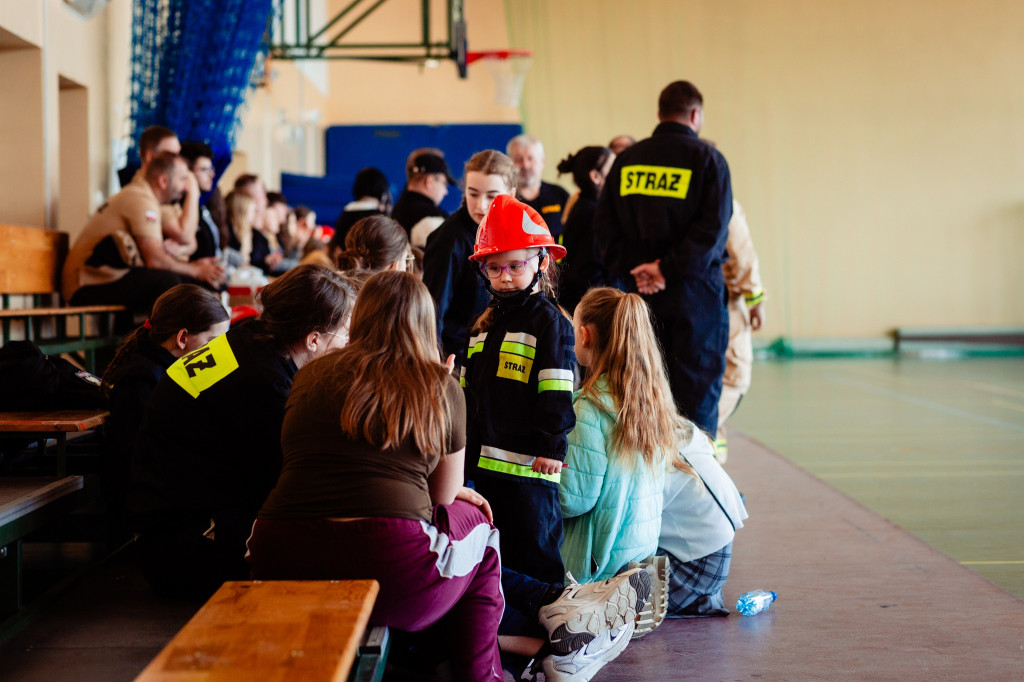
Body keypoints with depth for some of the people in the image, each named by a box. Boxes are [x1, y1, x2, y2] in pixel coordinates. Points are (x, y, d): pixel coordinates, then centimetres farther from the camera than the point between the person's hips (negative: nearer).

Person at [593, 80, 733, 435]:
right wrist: (669, 269, -14)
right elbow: (712, 227, -15)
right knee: (697, 390, 2)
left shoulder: (627, 159, 8)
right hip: (694, 291, -4)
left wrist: (631, 268, -4)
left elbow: (604, 222, 3)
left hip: (640, 294, 4)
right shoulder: (707, 158, -4)